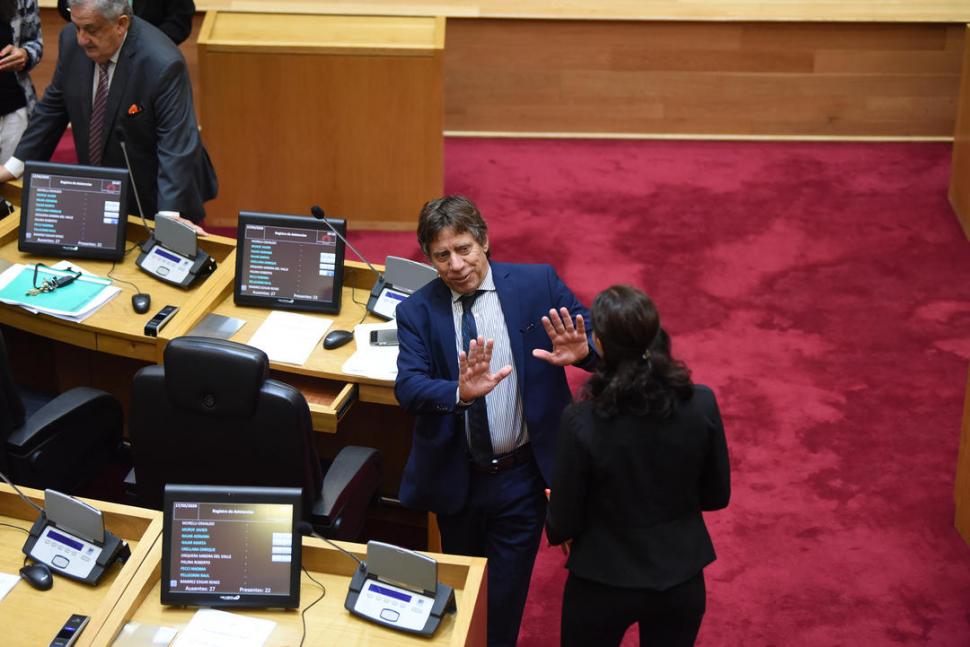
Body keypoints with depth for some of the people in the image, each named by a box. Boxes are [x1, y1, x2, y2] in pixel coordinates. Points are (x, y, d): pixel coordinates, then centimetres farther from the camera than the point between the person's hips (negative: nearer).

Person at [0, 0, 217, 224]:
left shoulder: (162, 64, -27)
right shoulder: (72, 40, -8)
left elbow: (177, 145, -29)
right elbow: (53, 106, 6)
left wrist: (169, 217, -38)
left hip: (152, 199, -5)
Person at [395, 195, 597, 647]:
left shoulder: (538, 284, -7)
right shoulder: (417, 311, -6)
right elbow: (407, 387, -20)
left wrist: (581, 352, -32)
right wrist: (460, 392, -41)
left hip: (520, 477, -1)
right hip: (454, 478, 2)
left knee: (503, 602, 4)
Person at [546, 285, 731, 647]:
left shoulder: (582, 421, -24)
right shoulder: (701, 405, -16)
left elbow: (563, 525, -13)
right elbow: (717, 496, -2)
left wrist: (555, 528, 10)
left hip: (604, 582, -2)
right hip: (681, 577, 3)